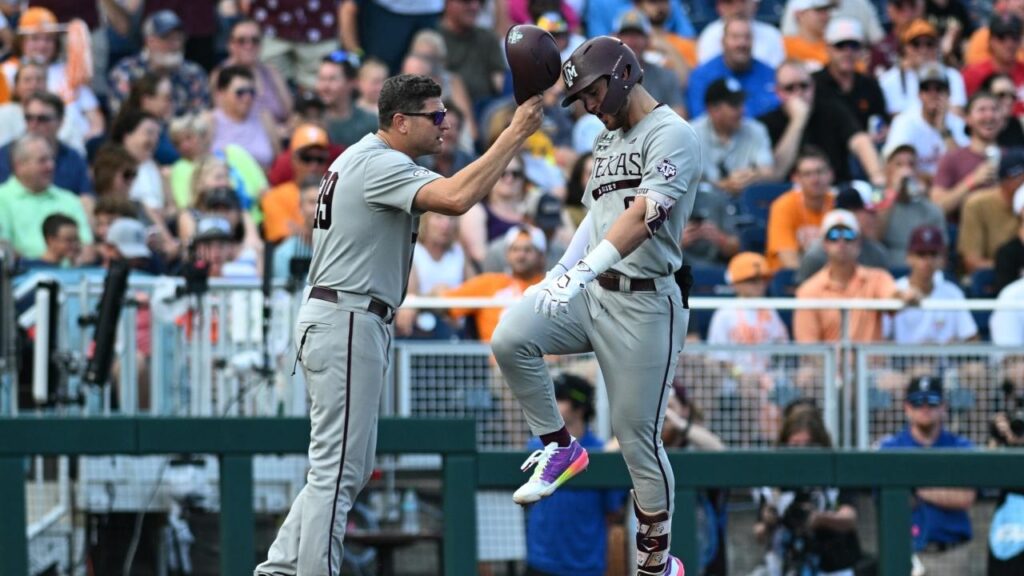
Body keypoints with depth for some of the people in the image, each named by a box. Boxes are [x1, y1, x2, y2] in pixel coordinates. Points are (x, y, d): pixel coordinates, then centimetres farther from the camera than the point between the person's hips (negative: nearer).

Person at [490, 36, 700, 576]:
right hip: (589, 290, 7)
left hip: (643, 303, -7)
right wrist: (561, 272, 13)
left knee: (636, 435, -4)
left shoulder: (672, 135, -11)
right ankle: (560, 448, 1)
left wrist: (585, 269, -37)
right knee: (511, 339, -18)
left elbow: (645, 213, -26)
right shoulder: (607, 138, 18)